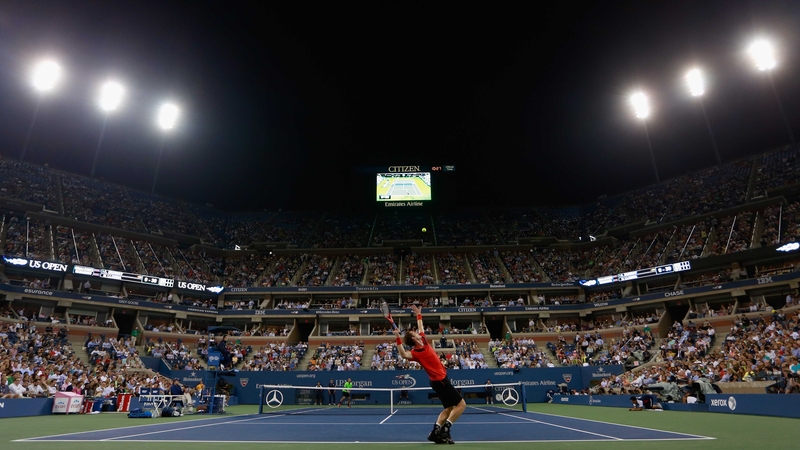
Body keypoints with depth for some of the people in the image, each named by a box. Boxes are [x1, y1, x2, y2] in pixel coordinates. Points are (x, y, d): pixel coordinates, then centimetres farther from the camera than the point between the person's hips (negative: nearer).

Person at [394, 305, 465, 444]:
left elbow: (421, 327, 22)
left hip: (439, 380, 9)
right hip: (440, 381, -9)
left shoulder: (423, 341, 4)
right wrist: (398, 339, -49)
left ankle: (436, 431, 10)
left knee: (449, 408, 14)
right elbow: (404, 355, -40)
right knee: (461, 404, -7)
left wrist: (419, 315, 27)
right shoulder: (416, 352, -19)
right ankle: (445, 429, -9)